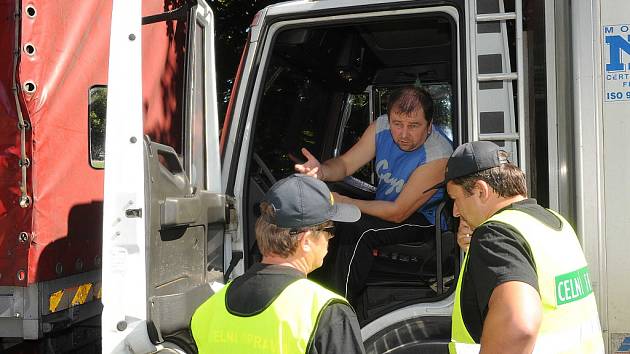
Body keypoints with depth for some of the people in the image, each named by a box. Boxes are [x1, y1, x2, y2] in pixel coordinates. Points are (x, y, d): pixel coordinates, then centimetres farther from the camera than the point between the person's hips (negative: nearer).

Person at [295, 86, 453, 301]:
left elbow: (398, 213, -26)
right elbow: (344, 164, -6)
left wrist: (341, 202, -27)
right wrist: (321, 171, -31)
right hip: (383, 206, 7)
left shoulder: (438, 156, -29)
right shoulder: (382, 126, -12)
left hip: (421, 219, -6)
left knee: (355, 229, -29)